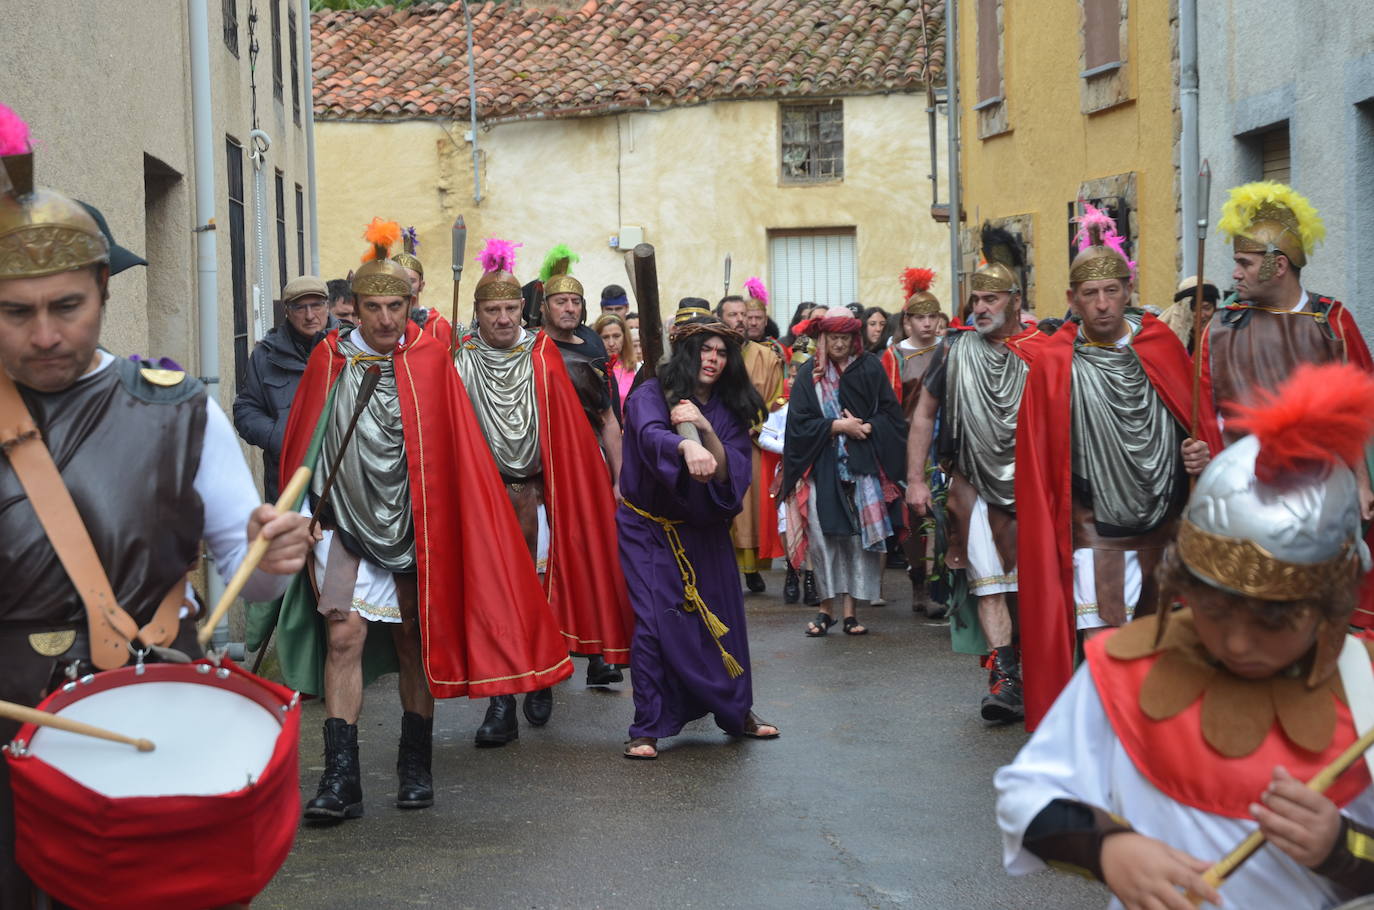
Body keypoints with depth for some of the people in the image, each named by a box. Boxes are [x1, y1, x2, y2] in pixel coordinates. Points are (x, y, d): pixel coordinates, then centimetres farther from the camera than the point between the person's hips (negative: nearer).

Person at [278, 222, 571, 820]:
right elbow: (299, 445, 10)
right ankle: (341, 777, -11)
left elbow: (457, 451, 1)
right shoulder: (330, 360, 0)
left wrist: (443, 517, -2)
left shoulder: (430, 361, -2)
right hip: (346, 521, 0)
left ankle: (415, 767, 24)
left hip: (414, 525, 0)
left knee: (415, 645, 10)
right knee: (343, 639, -11)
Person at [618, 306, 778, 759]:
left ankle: (737, 710, 25)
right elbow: (651, 435, -34)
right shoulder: (652, 395, -10)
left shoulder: (729, 410, 3)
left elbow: (733, 473, -9)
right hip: (650, 530, -4)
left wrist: (706, 430, -25)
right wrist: (685, 446, -55)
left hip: (704, 531, 4)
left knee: (722, 616, 6)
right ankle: (648, 727, -3)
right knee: (656, 619, -12)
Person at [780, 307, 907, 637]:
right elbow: (799, 422, -4)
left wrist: (865, 428, -12)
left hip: (861, 467, 1)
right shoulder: (809, 374, 3)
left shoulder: (869, 368, 5)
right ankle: (826, 607, 6)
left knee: (858, 536, -2)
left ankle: (850, 609, 5)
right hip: (822, 469, -1)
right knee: (823, 536, -5)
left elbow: (891, 415, 4)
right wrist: (839, 426, -11)